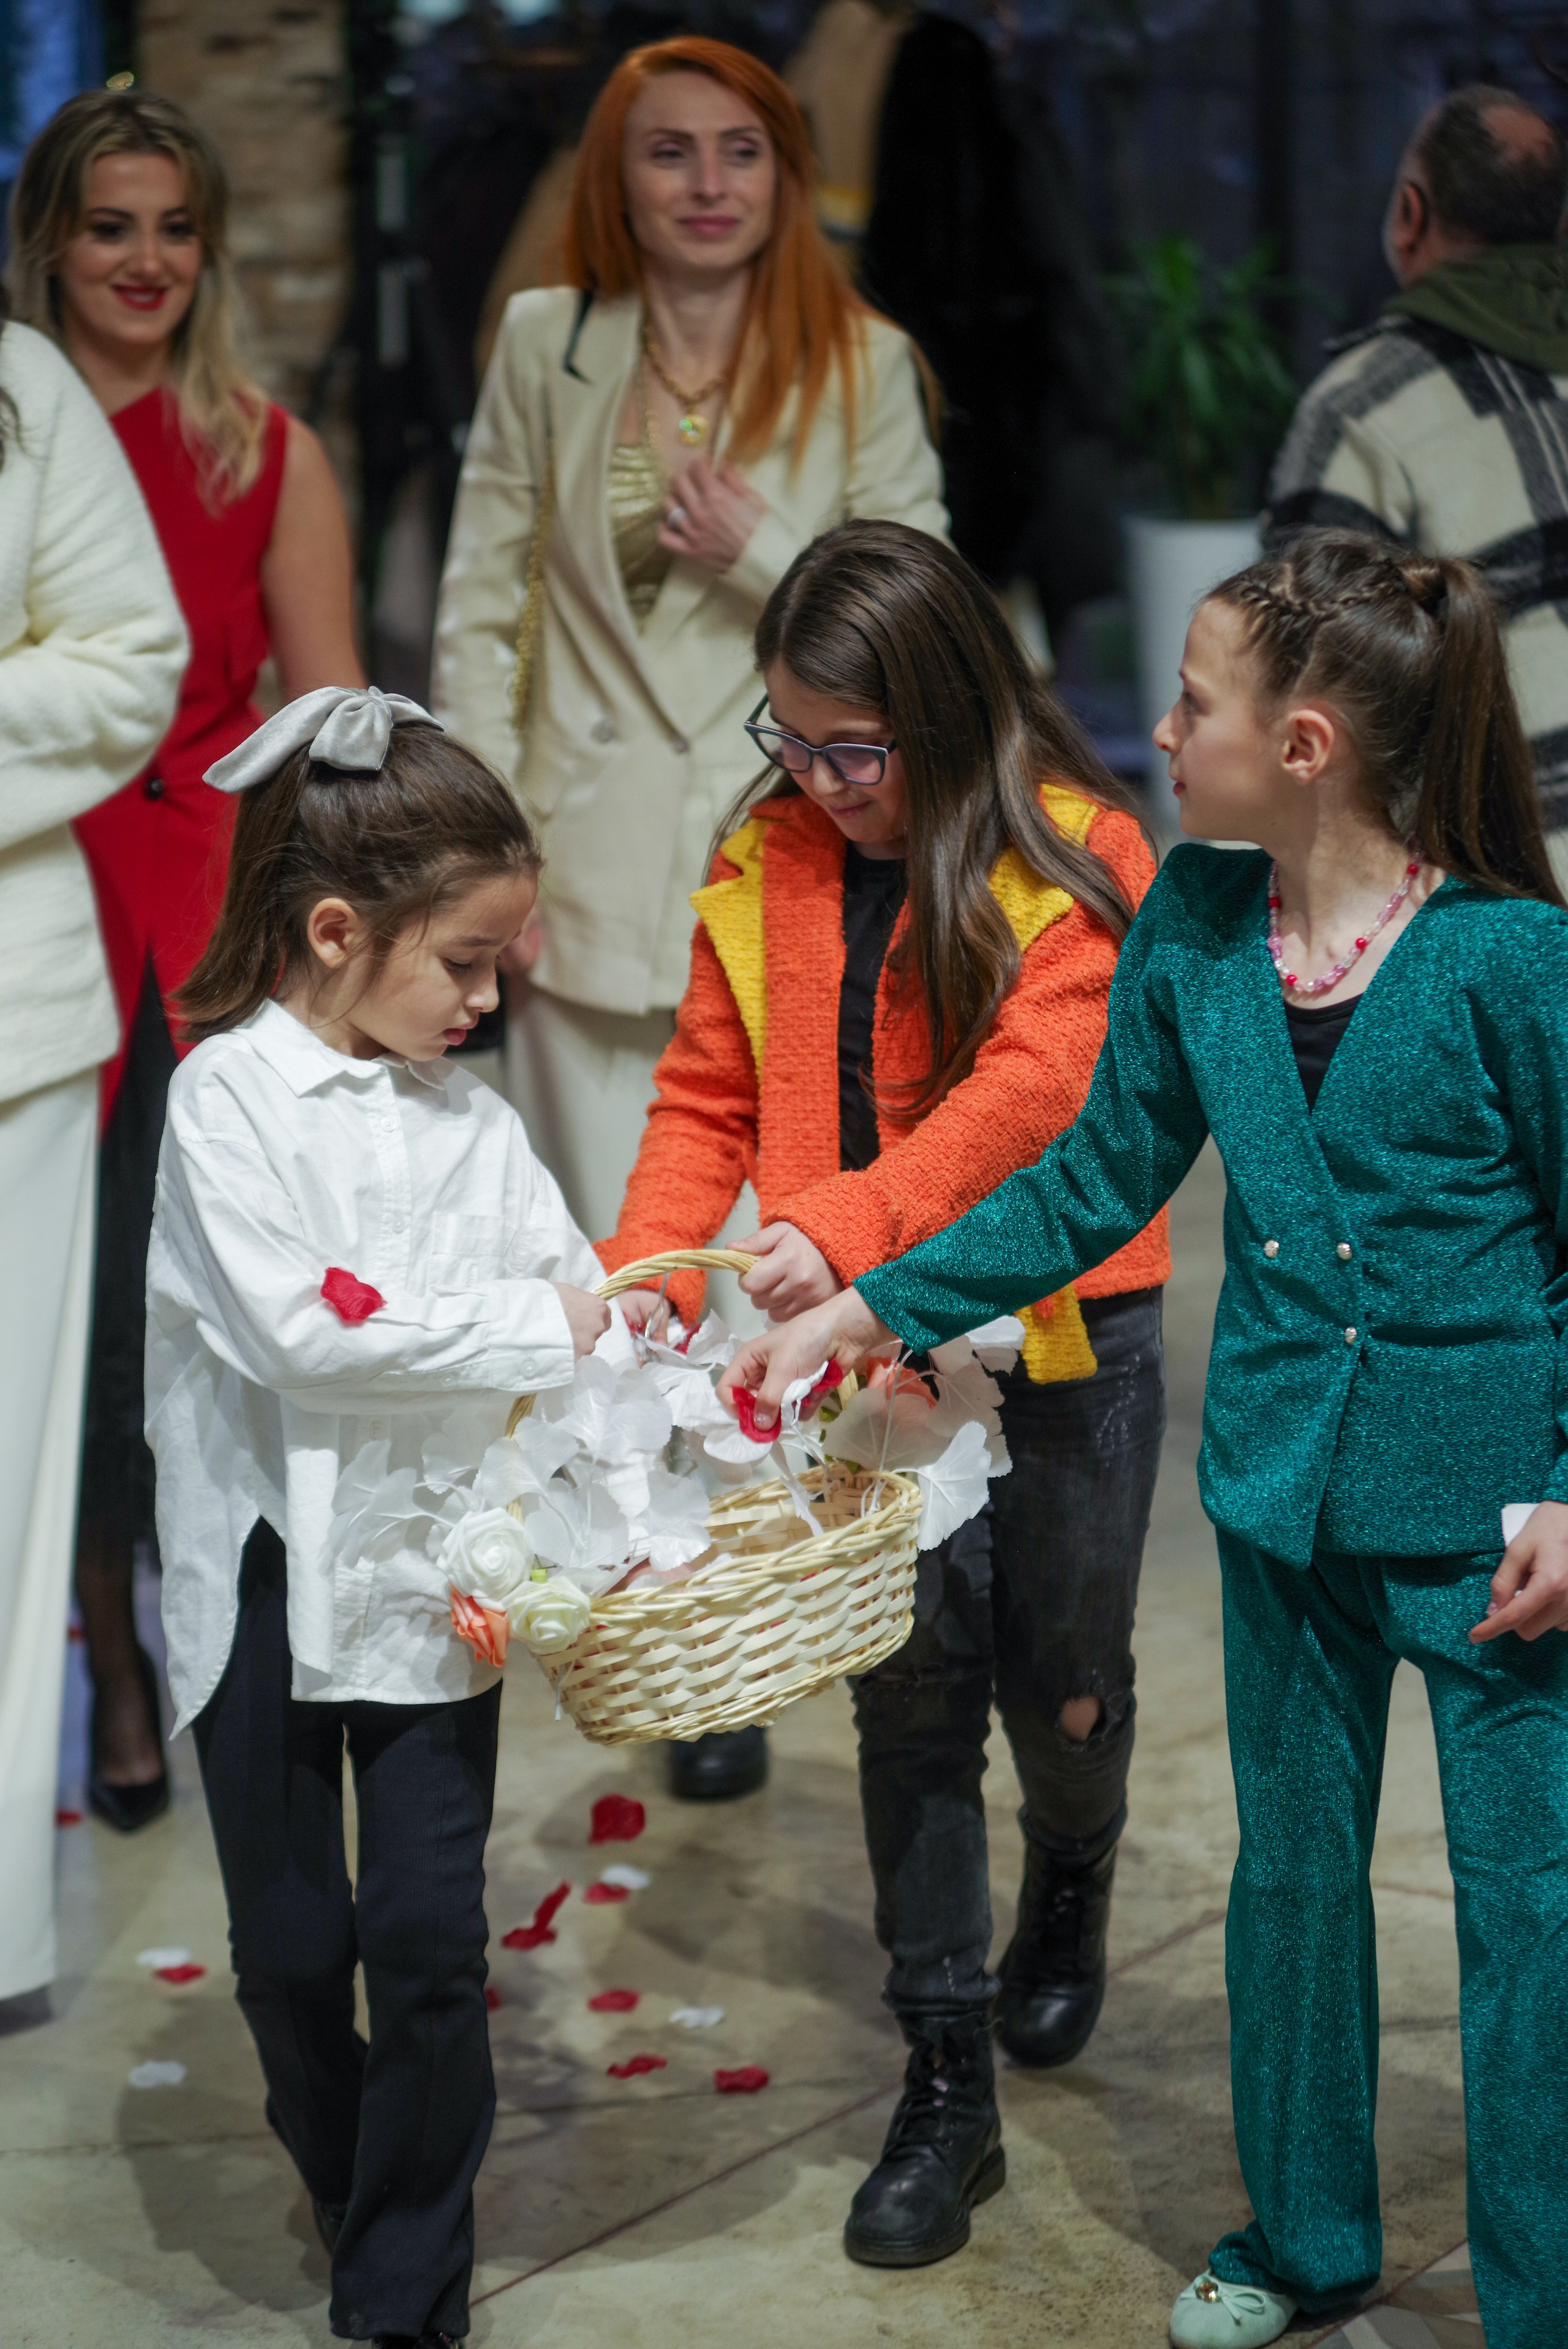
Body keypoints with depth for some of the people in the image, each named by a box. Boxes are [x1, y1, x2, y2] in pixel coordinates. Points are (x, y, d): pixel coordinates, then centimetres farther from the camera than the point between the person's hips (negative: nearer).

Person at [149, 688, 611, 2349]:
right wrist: (532, 1331, -18)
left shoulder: (472, 1123, 6)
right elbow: (294, 1327, -20)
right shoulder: (228, 1097, -8)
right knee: (293, 1950, 10)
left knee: (431, 1945, 1)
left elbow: (586, 1316, 7)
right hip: (270, 1575, -3)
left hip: (435, 1574, 3)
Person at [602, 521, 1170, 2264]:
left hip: (1060, 1334, -3)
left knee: (1058, 1682, 12)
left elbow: (1032, 1089, -25)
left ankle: (1069, 1886, 47)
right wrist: (644, 1260, -14)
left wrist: (844, 1224, -38)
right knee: (911, 1698, 4)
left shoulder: (1076, 860, -13)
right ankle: (945, 2088, 13)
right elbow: (711, 1096, 3)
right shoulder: (767, 865, 1)